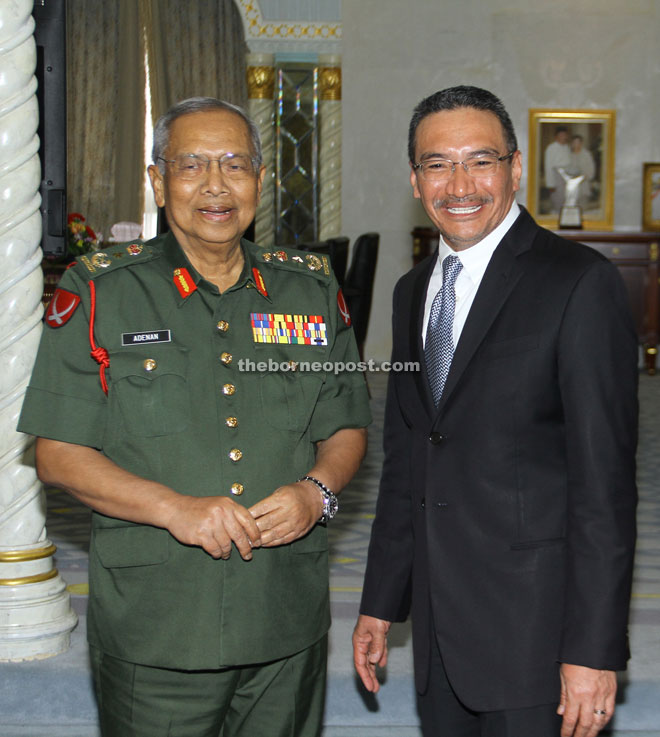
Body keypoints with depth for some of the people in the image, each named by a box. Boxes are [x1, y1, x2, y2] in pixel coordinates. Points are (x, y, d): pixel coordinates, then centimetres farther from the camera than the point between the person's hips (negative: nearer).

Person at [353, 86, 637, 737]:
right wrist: (380, 603, 14)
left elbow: (604, 478, -14)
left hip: (534, 633, -6)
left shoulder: (579, 282, -11)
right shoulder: (413, 291, 12)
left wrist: (595, 649, -17)